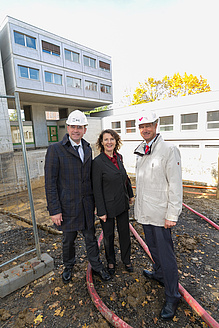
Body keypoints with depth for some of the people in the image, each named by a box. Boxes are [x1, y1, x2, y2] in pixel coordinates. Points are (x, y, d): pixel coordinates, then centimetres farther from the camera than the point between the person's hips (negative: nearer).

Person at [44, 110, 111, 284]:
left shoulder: (87, 149, 5)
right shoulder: (55, 149, -11)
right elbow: (50, 182, -12)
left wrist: (93, 200, 10)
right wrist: (54, 210, -13)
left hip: (87, 204, 4)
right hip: (67, 204, -3)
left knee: (91, 237, 17)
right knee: (68, 239, 18)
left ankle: (96, 265, 41)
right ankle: (68, 266, 46)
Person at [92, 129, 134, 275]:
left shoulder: (119, 157, 1)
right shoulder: (98, 162, -18)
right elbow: (97, 189, -16)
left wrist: (130, 194, 16)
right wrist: (101, 211, -14)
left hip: (123, 203, 5)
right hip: (108, 205, -5)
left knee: (125, 232, 19)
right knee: (109, 236, 16)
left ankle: (126, 260, 44)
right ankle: (111, 262, 43)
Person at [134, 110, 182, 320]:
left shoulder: (169, 150, -15)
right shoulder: (140, 151, 7)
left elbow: (175, 185, -16)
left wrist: (172, 215, -16)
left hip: (160, 213, -7)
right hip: (144, 211, 7)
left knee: (166, 253, 6)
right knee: (153, 247, 24)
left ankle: (172, 296, 28)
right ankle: (159, 274, 50)